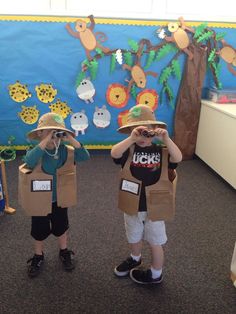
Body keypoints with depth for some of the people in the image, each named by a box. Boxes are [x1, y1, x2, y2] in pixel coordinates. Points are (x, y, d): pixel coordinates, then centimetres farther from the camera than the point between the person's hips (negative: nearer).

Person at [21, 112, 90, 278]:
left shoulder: (66, 151, -11)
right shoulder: (35, 152, -19)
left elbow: (85, 156, -25)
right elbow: (29, 161, -43)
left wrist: (71, 139, -33)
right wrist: (45, 141, -45)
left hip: (59, 200, 2)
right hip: (39, 201, -2)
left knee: (61, 228, 22)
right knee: (39, 231, 17)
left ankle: (64, 252, 46)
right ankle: (38, 257, 42)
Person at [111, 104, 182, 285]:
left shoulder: (162, 151, -11)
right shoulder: (129, 150, -11)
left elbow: (178, 158, -29)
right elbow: (114, 153, -31)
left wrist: (166, 139, -41)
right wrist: (131, 138, -43)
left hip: (154, 208, -2)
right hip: (132, 206, 3)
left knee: (155, 242, 16)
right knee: (134, 238, 28)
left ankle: (156, 274, 38)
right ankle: (135, 259, 57)